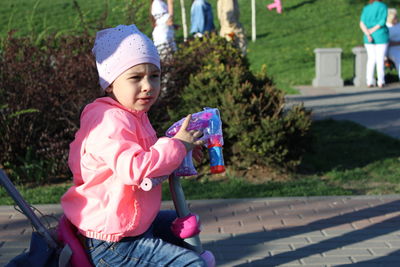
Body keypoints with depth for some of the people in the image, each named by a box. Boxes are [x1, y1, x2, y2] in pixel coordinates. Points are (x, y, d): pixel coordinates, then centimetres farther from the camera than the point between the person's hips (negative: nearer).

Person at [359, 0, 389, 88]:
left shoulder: (366, 8, 7)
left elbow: (362, 24, -5)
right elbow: (382, 22, -15)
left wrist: (368, 35, -15)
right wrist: (372, 31, -11)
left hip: (369, 38, 4)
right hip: (381, 37, -4)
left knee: (371, 59, 11)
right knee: (380, 60, 2)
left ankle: (369, 82, 6)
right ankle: (380, 82, 4)